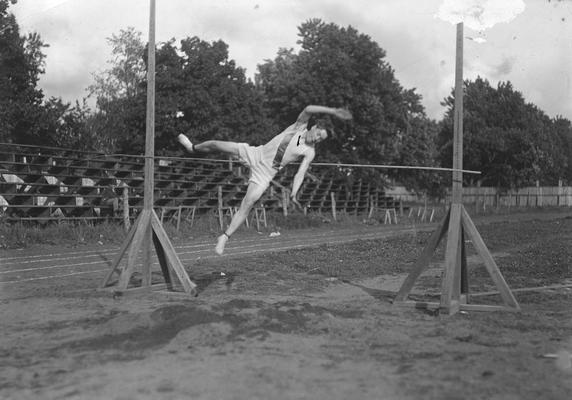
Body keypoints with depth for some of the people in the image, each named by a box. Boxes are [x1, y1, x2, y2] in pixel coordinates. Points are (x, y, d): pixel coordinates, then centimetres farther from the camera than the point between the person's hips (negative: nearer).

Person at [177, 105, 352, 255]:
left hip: (266, 173, -1)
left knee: (247, 205, -14)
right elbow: (308, 109, -19)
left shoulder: (310, 152, -3)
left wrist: (294, 193, -27)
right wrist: (332, 110, -27)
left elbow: (300, 173, -11)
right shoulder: (299, 126, -2)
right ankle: (193, 148, 31)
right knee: (217, 144, -3)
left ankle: (225, 237, -4)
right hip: (256, 154, 1)